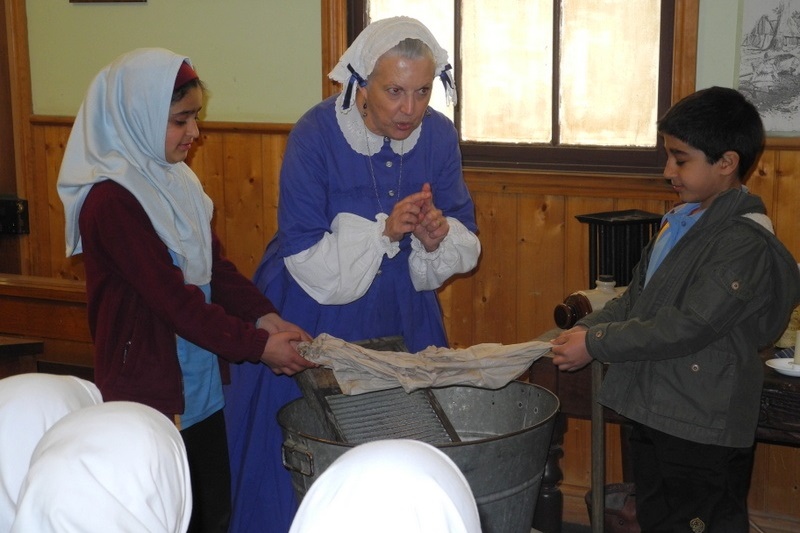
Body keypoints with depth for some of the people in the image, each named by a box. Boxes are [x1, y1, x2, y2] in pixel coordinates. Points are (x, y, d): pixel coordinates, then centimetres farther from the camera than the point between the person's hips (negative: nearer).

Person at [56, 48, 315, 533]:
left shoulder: (177, 180, 7)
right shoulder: (111, 199, -19)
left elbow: (216, 265, 7)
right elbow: (172, 296, -22)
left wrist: (264, 316, -9)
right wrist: (257, 345, -20)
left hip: (202, 388, 8)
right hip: (149, 392, -8)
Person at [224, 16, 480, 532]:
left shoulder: (439, 134, -7)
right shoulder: (315, 136, -19)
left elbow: (465, 244, 0)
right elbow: (305, 256, -18)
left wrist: (439, 237, -23)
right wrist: (384, 230, -29)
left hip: (402, 320, 4)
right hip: (317, 320, -3)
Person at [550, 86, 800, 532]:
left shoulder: (744, 243, -19)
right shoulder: (683, 221, 9)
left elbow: (688, 327, -24)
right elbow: (637, 297, 14)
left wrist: (596, 344, -19)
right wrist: (582, 329, -2)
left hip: (703, 432, -9)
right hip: (655, 413, 9)